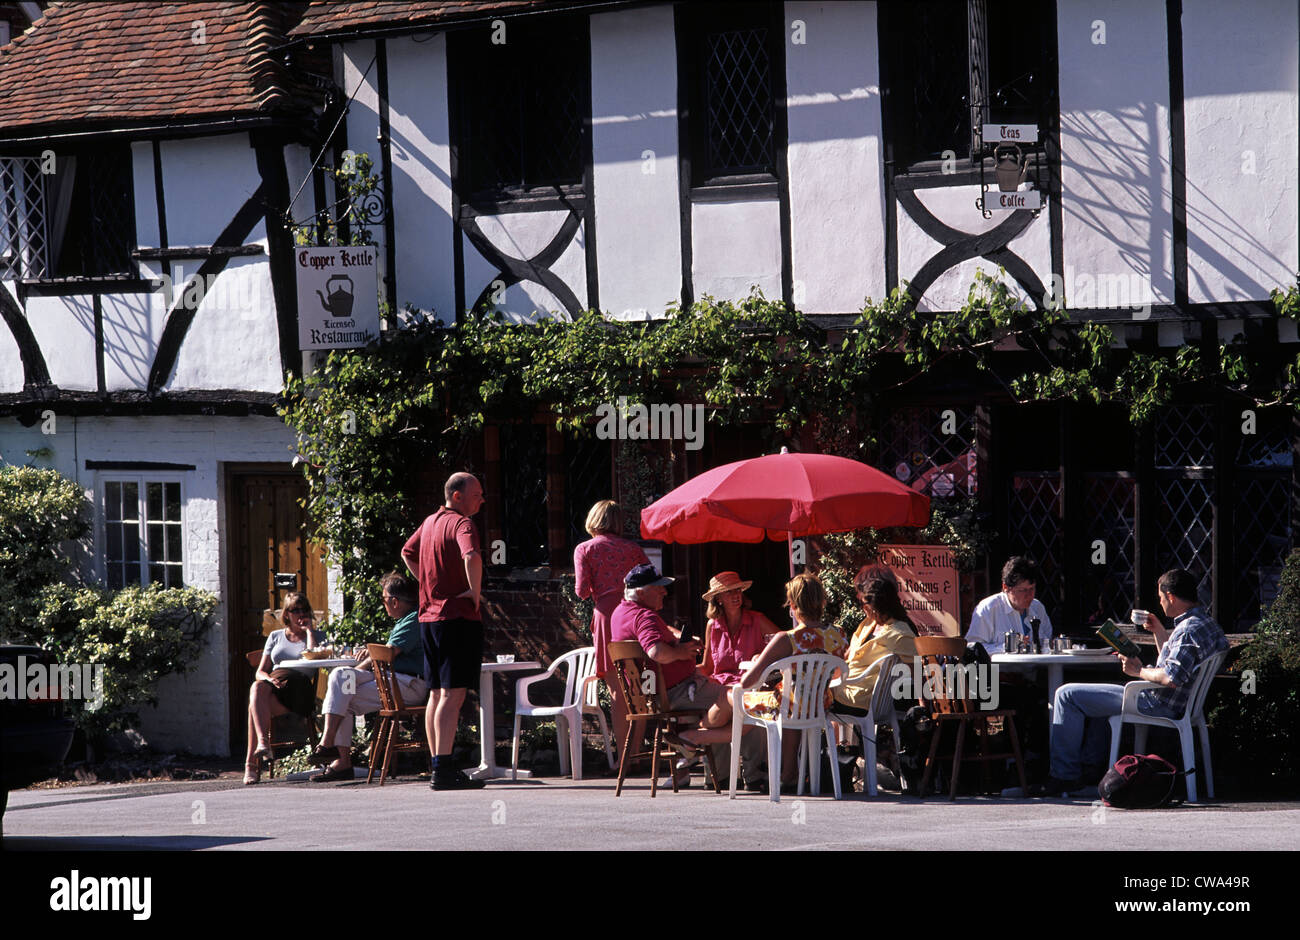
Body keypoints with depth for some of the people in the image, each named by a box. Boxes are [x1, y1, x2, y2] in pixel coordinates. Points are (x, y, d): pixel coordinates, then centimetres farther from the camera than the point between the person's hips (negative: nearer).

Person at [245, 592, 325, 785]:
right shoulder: (276, 637, 27)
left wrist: (308, 630, 5)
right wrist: (269, 679, -6)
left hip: (299, 691, -3)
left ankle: (251, 762, -39)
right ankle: (263, 742, -50)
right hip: (274, 686, 3)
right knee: (257, 688, -37)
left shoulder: (317, 636, 19)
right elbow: (260, 671, 19)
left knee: (255, 704, -33)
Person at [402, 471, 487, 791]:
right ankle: (443, 769, -17)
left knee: (437, 695, 13)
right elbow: (471, 556, -32)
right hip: (459, 617, -9)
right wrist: (475, 591, -18)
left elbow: (408, 552, 32)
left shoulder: (430, 522, 16)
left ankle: (438, 767, 16)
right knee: (453, 695, -11)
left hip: (429, 616, 9)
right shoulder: (461, 524, -12)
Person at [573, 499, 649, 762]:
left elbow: (582, 591, -3)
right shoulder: (631, 548, 12)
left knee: (617, 690, 1)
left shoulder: (584, 550, 5)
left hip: (607, 616, -2)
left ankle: (623, 752, -2)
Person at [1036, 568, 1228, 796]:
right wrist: (1159, 631, 17)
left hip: (1158, 705, -11)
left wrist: (1140, 671, -18)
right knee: (1098, 697, 38)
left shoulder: (1189, 630, -24)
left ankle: (1065, 775, -2)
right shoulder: (1207, 623, 10)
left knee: (1067, 695, -6)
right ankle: (1091, 765, 36)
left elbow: (1171, 679, -33)